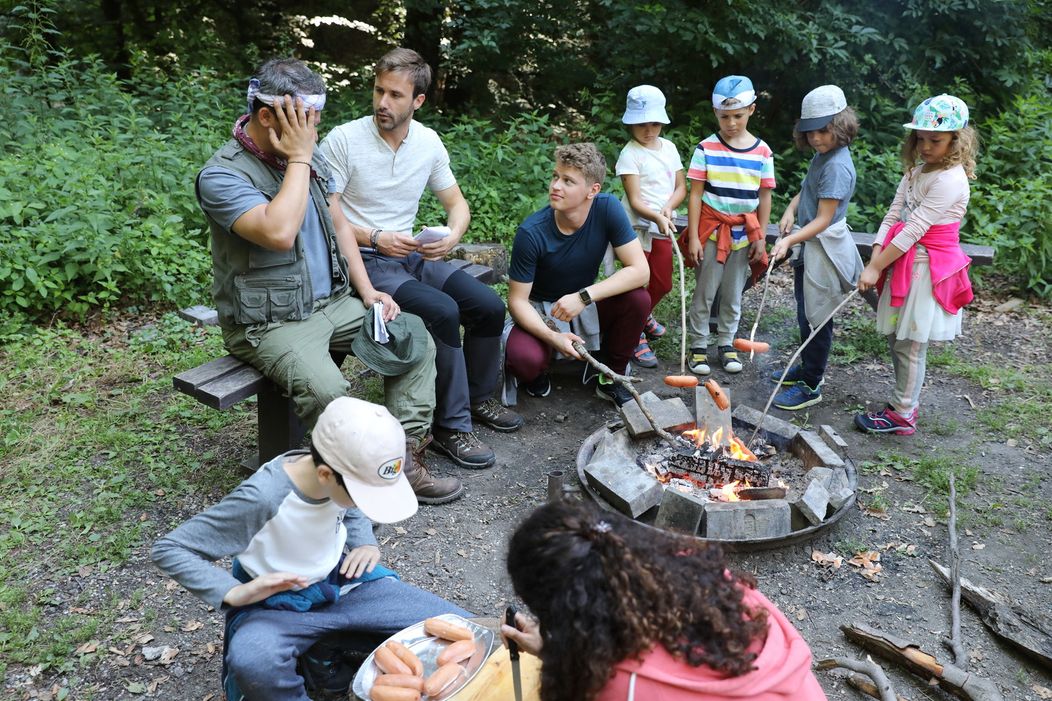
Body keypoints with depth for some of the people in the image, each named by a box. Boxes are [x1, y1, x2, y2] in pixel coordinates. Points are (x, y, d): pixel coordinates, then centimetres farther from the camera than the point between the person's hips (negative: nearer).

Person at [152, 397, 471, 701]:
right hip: (278, 603, -4)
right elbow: (168, 549, -22)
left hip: (345, 581, 5)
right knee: (252, 662, -41)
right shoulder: (263, 498, -30)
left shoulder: (349, 474, -15)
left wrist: (365, 544, -8)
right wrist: (234, 593, -32)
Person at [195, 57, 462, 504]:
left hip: (333, 303, 8)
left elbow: (338, 223, 15)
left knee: (414, 338, -5)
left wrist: (366, 290, 4)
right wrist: (299, 159, -22)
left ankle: (405, 459, -3)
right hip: (270, 324, -7)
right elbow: (279, 233, -32)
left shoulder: (307, 158, 7)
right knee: (324, 389, -33)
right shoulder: (221, 176, -17)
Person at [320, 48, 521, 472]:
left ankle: (477, 397, 17)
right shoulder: (343, 140, -12)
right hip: (363, 261, -6)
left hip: (413, 255, 6)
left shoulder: (429, 143, 3)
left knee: (489, 307, -8)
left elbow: (457, 205, 12)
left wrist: (452, 237, -9)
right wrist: (376, 239, -22)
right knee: (443, 311, -28)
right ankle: (451, 426, -14)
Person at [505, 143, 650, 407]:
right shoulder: (531, 232, -25)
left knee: (639, 299, -25)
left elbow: (640, 270, -22)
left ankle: (611, 376, 0)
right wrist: (551, 336, -35)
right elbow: (517, 299, -18)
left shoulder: (607, 209, -20)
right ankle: (537, 372, 8)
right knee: (525, 360, -33)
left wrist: (584, 296, -31)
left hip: (586, 306, 3)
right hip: (540, 310, -3)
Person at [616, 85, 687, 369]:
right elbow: (635, 200, -16)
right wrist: (657, 217, -31)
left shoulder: (669, 148, 8)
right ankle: (636, 338, 14)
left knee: (663, 284, 14)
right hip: (637, 226, -6)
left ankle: (644, 316, 43)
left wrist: (668, 208, -12)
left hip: (663, 227, 6)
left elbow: (681, 187, 8)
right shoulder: (630, 154, -10)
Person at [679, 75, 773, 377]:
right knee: (704, 293, 3)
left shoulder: (762, 151, 0)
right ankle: (698, 346, 15)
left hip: (744, 232, 2)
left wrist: (761, 237, 2)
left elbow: (764, 196, 5)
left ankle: (726, 343, 25)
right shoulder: (706, 148, -6)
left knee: (733, 294, 12)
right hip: (711, 228, -2)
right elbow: (695, 194, -7)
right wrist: (693, 237, -11)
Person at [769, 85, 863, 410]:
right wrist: (791, 209, 2)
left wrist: (789, 240, -33)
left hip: (824, 249, -9)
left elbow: (823, 219, -24)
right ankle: (809, 368, 38)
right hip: (810, 245, 9)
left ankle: (811, 386, 12)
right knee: (806, 314, 21)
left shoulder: (837, 166, -22)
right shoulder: (822, 155, 6)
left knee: (816, 318, 1)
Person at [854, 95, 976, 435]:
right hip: (903, 263, 8)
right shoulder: (915, 172, 11)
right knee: (896, 338, 15)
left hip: (928, 271, -8)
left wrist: (876, 268, -20)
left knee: (910, 344, 0)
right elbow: (892, 217, 4)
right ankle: (905, 403, 29)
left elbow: (914, 231, -20)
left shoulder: (951, 180, -16)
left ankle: (902, 414, 12)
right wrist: (874, 262, -8)